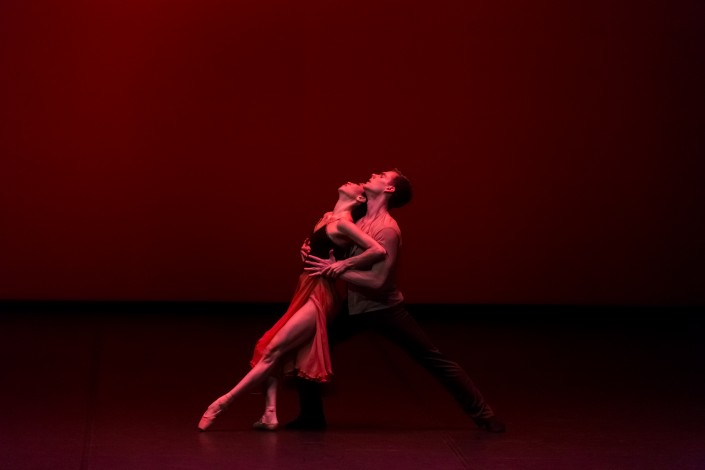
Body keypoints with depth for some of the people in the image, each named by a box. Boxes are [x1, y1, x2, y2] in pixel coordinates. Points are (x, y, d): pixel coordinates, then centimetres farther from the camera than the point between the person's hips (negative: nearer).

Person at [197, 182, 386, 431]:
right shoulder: (327, 218, 15)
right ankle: (270, 414, -3)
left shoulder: (342, 222, -11)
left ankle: (223, 403, -8)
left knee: (273, 351, -9)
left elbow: (379, 250, -20)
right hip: (307, 293, 9)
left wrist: (344, 264, -15)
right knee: (269, 349, 2)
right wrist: (306, 250, 8)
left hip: (320, 296, -9)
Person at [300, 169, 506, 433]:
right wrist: (314, 251, -7)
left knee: (434, 360, -2)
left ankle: (481, 413, 6)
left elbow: (377, 281, -27)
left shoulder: (387, 229, -22)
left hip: (385, 309, -7)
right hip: (355, 309, 7)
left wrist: (337, 271, -25)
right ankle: (311, 416, 12)